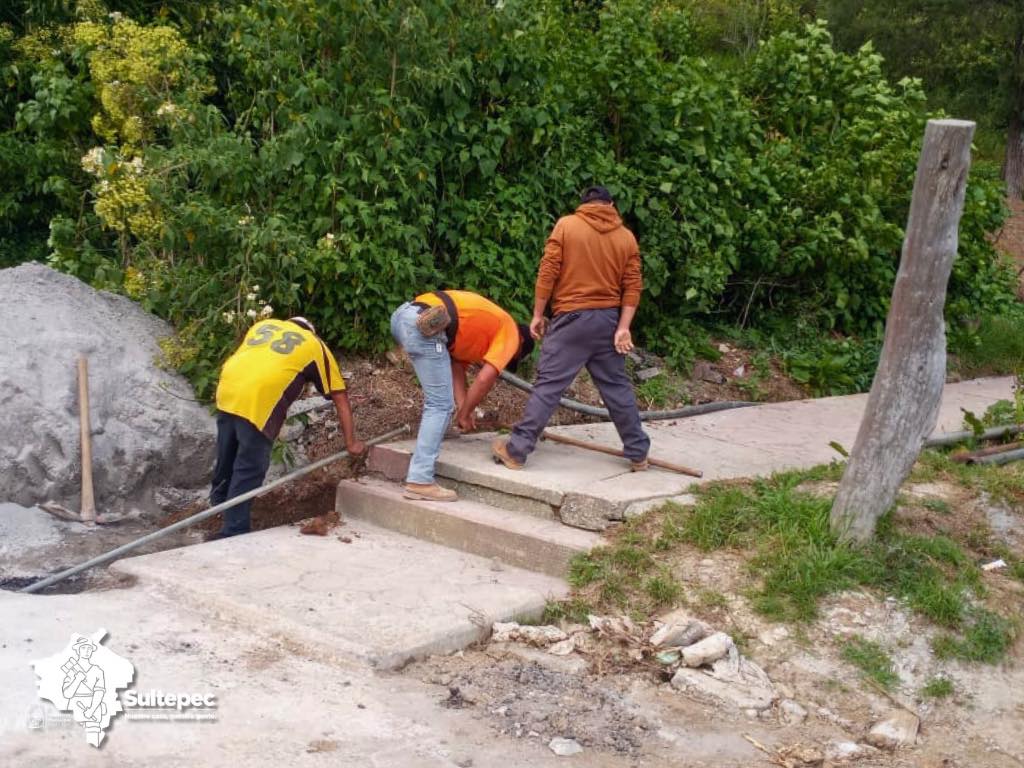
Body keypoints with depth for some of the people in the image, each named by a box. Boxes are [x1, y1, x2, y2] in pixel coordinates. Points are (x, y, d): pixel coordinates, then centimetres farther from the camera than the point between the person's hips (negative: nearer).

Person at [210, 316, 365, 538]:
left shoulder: (264, 325, 31)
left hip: (226, 389, 5)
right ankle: (234, 533, 6)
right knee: (248, 472, 4)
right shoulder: (316, 346, 21)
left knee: (226, 459, 24)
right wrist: (351, 443, 28)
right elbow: (341, 399, 23)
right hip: (258, 400, -5)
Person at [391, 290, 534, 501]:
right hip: (423, 324, -9)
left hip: (401, 314, 9)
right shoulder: (510, 333, 12)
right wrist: (464, 413, 11)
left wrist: (463, 409, 19)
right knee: (440, 404, -4)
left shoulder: (487, 322, 34)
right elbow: (485, 379, 0)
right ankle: (419, 481, -8)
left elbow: (457, 365, 26)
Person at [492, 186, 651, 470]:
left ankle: (516, 450, -3)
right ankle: (638, 452, 18)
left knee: (548, 385, -4)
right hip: (608, 319, 3)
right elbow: (633, 285, 1)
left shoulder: (566, 225, -2)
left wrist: (538, 314, 0)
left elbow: (547, 273, -7)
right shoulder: (627, 237, 8)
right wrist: (623, 327, -2)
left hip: (573, 318, -3)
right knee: (617, 386, 12)